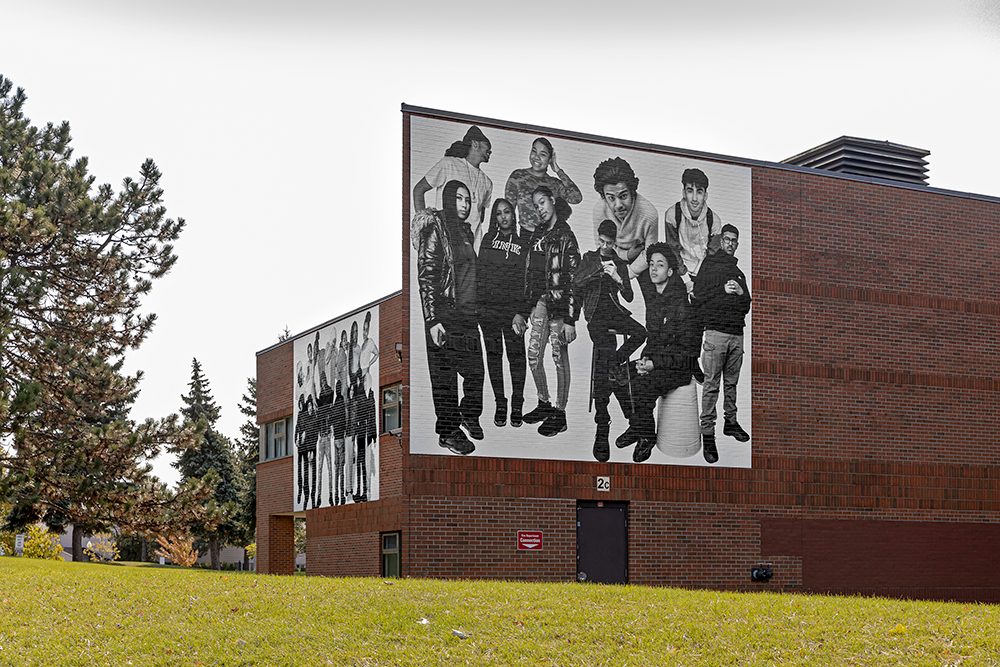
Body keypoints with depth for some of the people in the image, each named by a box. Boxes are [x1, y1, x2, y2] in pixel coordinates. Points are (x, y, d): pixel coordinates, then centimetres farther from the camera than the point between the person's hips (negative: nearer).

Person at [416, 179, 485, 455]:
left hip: (468, 313, 7)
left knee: (476, 371, 10)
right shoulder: (435, 229, -9)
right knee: (445, 375, 1)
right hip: (444, 315, -7)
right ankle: (448, 431, 12)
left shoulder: (466, 231, 14)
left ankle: (469, 415, 33)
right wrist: (433, 321, -18)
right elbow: (426, 277, -14)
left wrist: (478, 310, 20)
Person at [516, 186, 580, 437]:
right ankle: (544, 404, 25)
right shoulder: (537, 235, 13)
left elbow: (574, 279, -12)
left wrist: (571, 320, -17)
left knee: (559, 357, -1)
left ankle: (560, 414, 7)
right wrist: (521, 311, 14)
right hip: (539, 303, 7)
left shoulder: (566, 236, -8)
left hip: (559, 303, -7)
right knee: (533, 357, 8)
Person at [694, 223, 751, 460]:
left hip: (737, 334, 5)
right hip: (716, 332, -5)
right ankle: (707, 432, -7)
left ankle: (731, 422, 20)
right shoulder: (709, 265, 5)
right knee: (711, 385, -7)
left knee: (732, 382, 9)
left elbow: (746, 306, 20)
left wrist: (741, 292, 1)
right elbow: (698, 297, -4)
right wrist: (723, 291, -11)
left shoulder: (739, 273, 21)